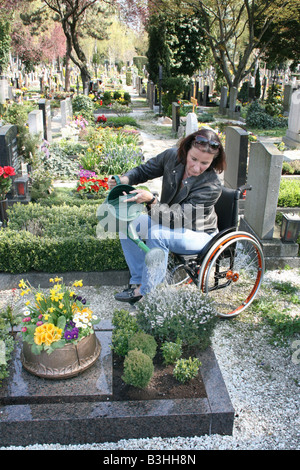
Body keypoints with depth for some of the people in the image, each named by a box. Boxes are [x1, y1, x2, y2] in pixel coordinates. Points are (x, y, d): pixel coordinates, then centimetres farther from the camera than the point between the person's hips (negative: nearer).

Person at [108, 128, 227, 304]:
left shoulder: (212, 187, -30)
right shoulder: (172, 156, -14)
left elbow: (179, 218, -32)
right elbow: (145, 170, 3)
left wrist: (151, 200, -44)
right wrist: (125, 179, -18)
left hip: (197, 234, -7)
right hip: (168, 220, 7)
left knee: (156, 234, -34)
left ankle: (144, 289, -16)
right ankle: (137, 280, -1)